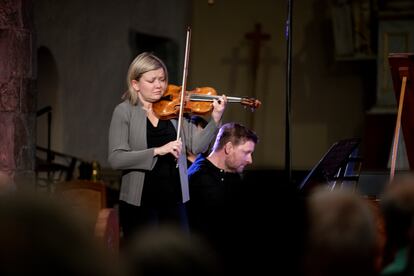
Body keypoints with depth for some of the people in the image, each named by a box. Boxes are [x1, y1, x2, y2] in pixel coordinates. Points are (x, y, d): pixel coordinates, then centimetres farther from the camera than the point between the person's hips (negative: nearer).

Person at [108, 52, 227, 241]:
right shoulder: (124, 112, -4)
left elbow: (197, 145, -1)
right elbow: (115, 159, -14)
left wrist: (215, 120, -16)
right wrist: (158, 151, -23)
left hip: (174, 200, 4)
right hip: (139, 202, -3)